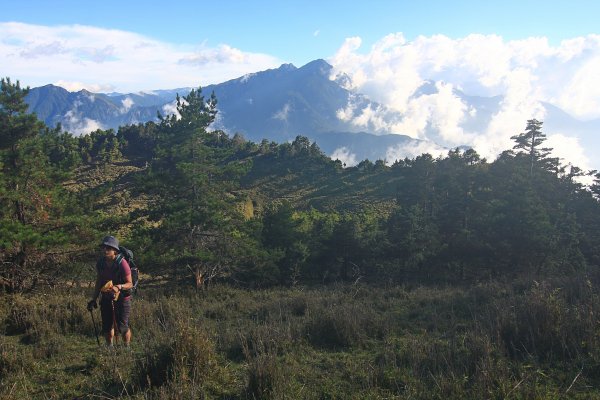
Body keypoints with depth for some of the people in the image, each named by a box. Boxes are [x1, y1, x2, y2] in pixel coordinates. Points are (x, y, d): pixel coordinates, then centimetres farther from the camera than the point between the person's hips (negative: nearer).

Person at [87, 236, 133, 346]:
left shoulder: (122, 263, -20)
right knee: (107, 326, 11)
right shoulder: (100, 263, -3)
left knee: (122, 327, -5)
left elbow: (130, 284, -16)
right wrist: (93, 299, 9)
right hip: (106, 298, 5)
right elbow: (99, 282, 10)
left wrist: (118, 287, -35)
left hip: (122, 298, -5)